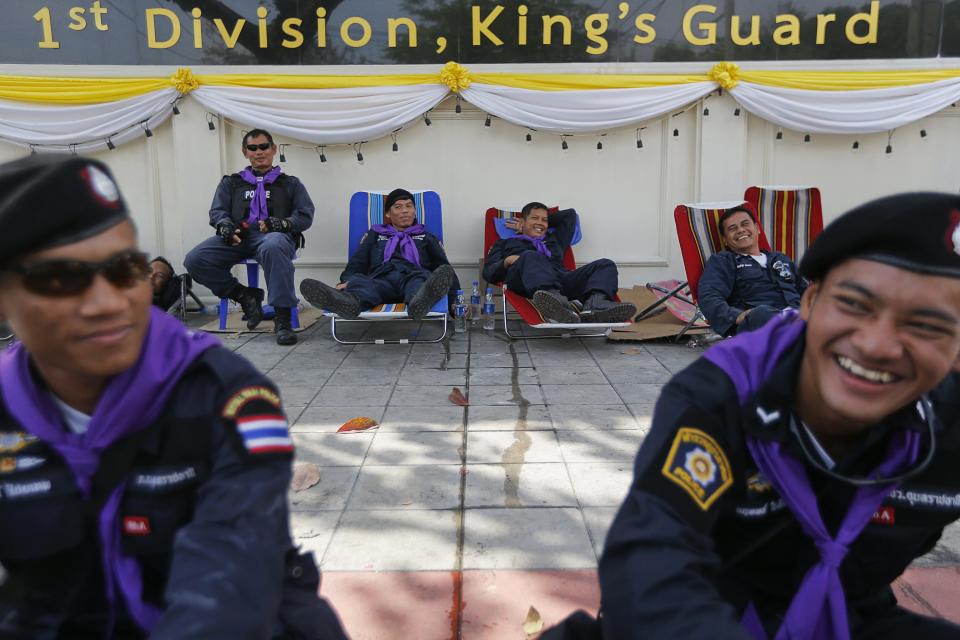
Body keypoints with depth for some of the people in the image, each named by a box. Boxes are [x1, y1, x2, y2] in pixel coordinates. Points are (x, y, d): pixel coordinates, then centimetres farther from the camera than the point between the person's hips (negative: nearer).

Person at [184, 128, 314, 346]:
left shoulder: (290, 184, 25)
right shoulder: (231, 182, 30)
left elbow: (305, 216, 11)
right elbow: (217, 211, 18)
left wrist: (282, 223, -12)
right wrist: (225, 226, -8)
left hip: (274, 236, -3)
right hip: (238, 237, 3)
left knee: (273, 247, -43)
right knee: (194, 260, -25)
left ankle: (282, 319, -41)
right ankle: (245, 296, -8)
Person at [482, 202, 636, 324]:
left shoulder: (554, 240, 43)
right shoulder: (505, 243, 34)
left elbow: (570, 214, 53)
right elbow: (488, 273, 19)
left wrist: (538, 224, 48)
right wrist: (507, 261, -2)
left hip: (562, 279, 4)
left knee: (605, 265, -16)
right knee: (531, 257, -37)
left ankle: (595, 305, -51)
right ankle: (556, 302, -68)